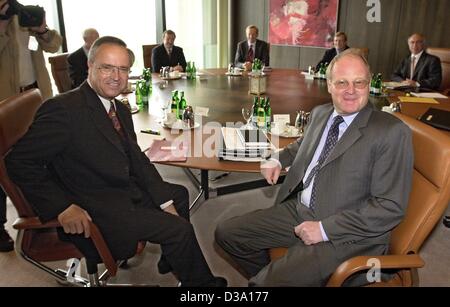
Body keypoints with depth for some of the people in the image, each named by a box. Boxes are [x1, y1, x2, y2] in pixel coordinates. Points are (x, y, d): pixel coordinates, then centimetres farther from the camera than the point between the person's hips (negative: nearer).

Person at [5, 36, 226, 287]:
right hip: (93, 212, -9)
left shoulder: (121, 110, 6)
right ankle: (202, 283, 14)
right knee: (180, 230, -14)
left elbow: (138, 160, 8)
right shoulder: (63, 109, -20)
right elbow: (19, 161, -19)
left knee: (179, 195, 24)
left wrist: (166, 202, 0)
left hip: (127, 191, 10)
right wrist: (62, 207, -24)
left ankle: (171, 260, 40)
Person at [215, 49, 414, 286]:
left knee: (270, 281, -26)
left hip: (346, 233, -7)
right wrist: (278, 159, 11)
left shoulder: (392, 132, -13)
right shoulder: (320, 113, 8)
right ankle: (269, 276, 24)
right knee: (226, 233, 4)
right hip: (297, 209, 7)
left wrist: (324, 229, -19)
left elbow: (390, 207, -16)